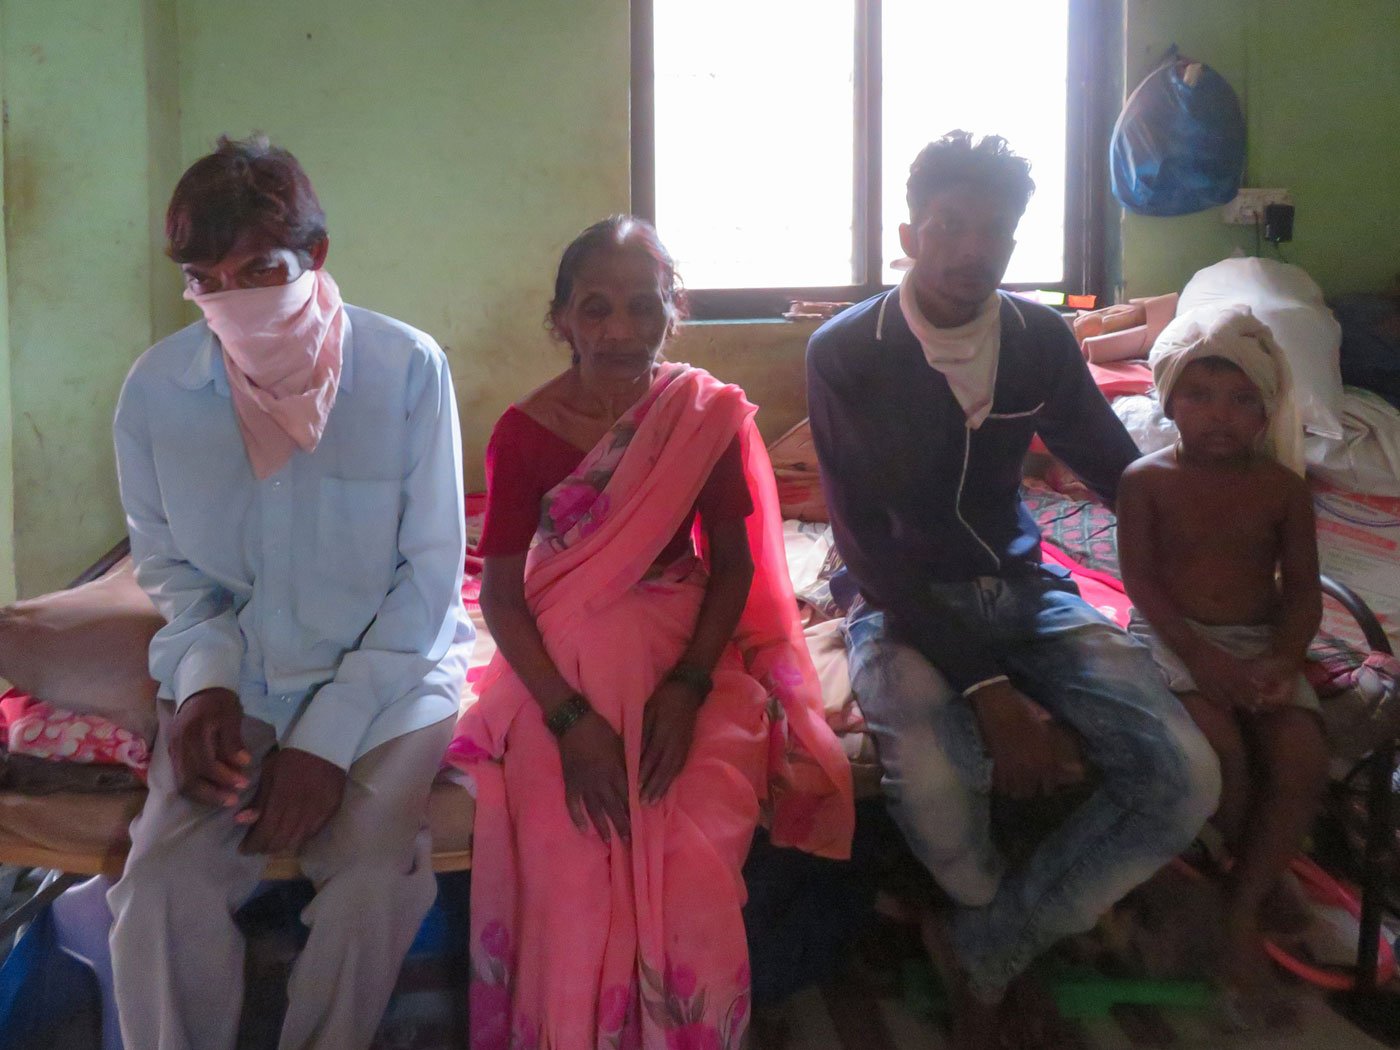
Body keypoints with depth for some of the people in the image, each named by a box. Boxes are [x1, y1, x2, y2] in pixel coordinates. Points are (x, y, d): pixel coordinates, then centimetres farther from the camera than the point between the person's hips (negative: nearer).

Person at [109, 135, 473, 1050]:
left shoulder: (408, 368, -13)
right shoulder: (155, 388, -5)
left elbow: (432, 573, -10)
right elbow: (169, 562, 8)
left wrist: (328, 737, -16)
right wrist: (205, 678, -12)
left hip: (388, 670, -2)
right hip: (235, 677, 2)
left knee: (374, 872, -27)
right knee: (164, 883, -22)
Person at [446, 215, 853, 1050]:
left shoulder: (711, 414, -3)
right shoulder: (525, 432, -6)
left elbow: (733, 564, 0)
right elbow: (502, 592, -6)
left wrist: (688, 685, -15)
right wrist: (569, 717, -18)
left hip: (685, 654, 1)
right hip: (561, 665, 0)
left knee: (693, 863, -22)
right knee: (574, 869, -21)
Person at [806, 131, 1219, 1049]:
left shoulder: (1042, 339, 2)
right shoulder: (845, 353, -11)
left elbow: (1126, 478, 12)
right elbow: (866, 544, -16)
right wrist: (986, 689, -25)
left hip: (1024, 587, 4)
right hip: (904, 600, -4)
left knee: (1186, 779, -19)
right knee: (936, 774, -36)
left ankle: (988, 951, 2)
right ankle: (1009, 950, 2)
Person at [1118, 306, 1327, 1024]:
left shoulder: (1283, 487, 5)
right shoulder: (1146, 480, -2)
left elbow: (1304, 591, 4)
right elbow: (1141, 582, -8)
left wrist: (1285, 660, -16)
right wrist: (1203, 660, -20)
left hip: (1259, 641, 3)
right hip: (1174, 636, -3)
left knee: (1303, 758, -23)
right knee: (1220, 745, -30)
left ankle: (1242, 908, -7)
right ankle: (1248, 868, 4)